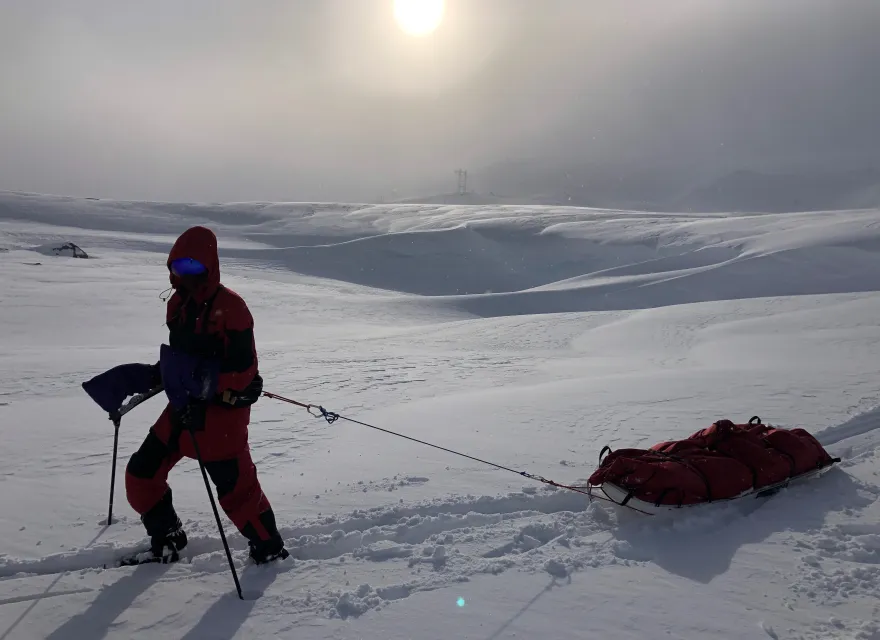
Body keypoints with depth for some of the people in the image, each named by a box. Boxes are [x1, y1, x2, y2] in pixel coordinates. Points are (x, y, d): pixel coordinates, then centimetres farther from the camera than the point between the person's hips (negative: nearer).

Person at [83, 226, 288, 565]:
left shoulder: (229, 306, -16)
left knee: (235, 488, -4)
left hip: (222, 410, -8)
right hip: (184, 407, 8)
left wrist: (206, 397, -25)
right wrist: (154, 375, 5)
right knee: (141, 474, 11)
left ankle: (269, 548, 17)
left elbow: (243, 369, -19)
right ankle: (167, 539, 32)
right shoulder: (178, 304, 8)